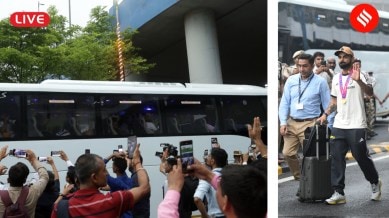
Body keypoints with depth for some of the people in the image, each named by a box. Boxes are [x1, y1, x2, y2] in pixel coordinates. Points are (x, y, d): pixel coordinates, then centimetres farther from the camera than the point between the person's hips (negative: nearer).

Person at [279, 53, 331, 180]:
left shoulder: (320, 82, -4)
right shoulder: (291, 80, 6)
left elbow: (327, 105, -1)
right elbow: (284, 103, 8)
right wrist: (283, 122, -1)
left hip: (310, 124, -4)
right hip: (291, 123, 4)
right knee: (288, 153, 5)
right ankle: (299, 178, 25)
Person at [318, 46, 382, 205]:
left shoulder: (358, 75, -6)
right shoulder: (336, 79, 13)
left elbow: (370, 93, -23)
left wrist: (358, 80, -41)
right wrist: (325, 114, 9)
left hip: (356, 126, -6)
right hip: (338, 126, 6)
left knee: (362, 157, 5)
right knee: (336, 159, 1)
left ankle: (375, 183, 31)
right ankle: (338, 193, 5)